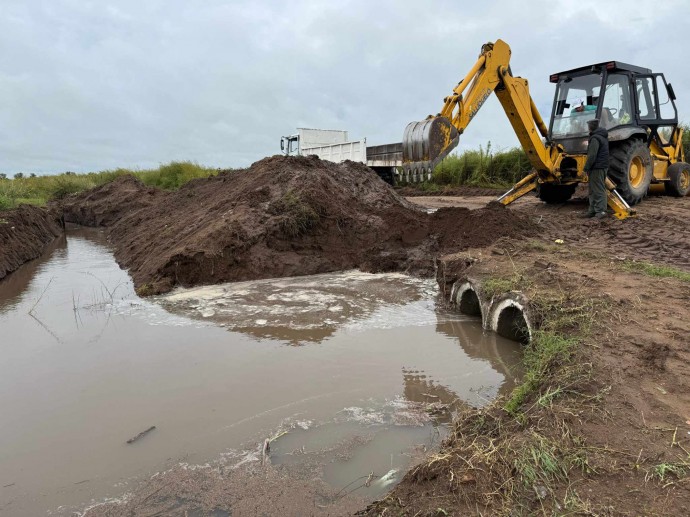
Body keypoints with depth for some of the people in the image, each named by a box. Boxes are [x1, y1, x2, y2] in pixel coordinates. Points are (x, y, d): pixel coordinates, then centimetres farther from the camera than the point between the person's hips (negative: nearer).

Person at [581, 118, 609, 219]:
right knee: (593, 190, 14)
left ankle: (601, 211, -6)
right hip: (603, 166, 10)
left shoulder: (595, 138, -15)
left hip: (597, 168, -10)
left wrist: (586, 168, -14)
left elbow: (592, 155, -21)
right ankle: (593, 210, 18)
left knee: (598, 190, -7)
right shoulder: (603, 136, 18)